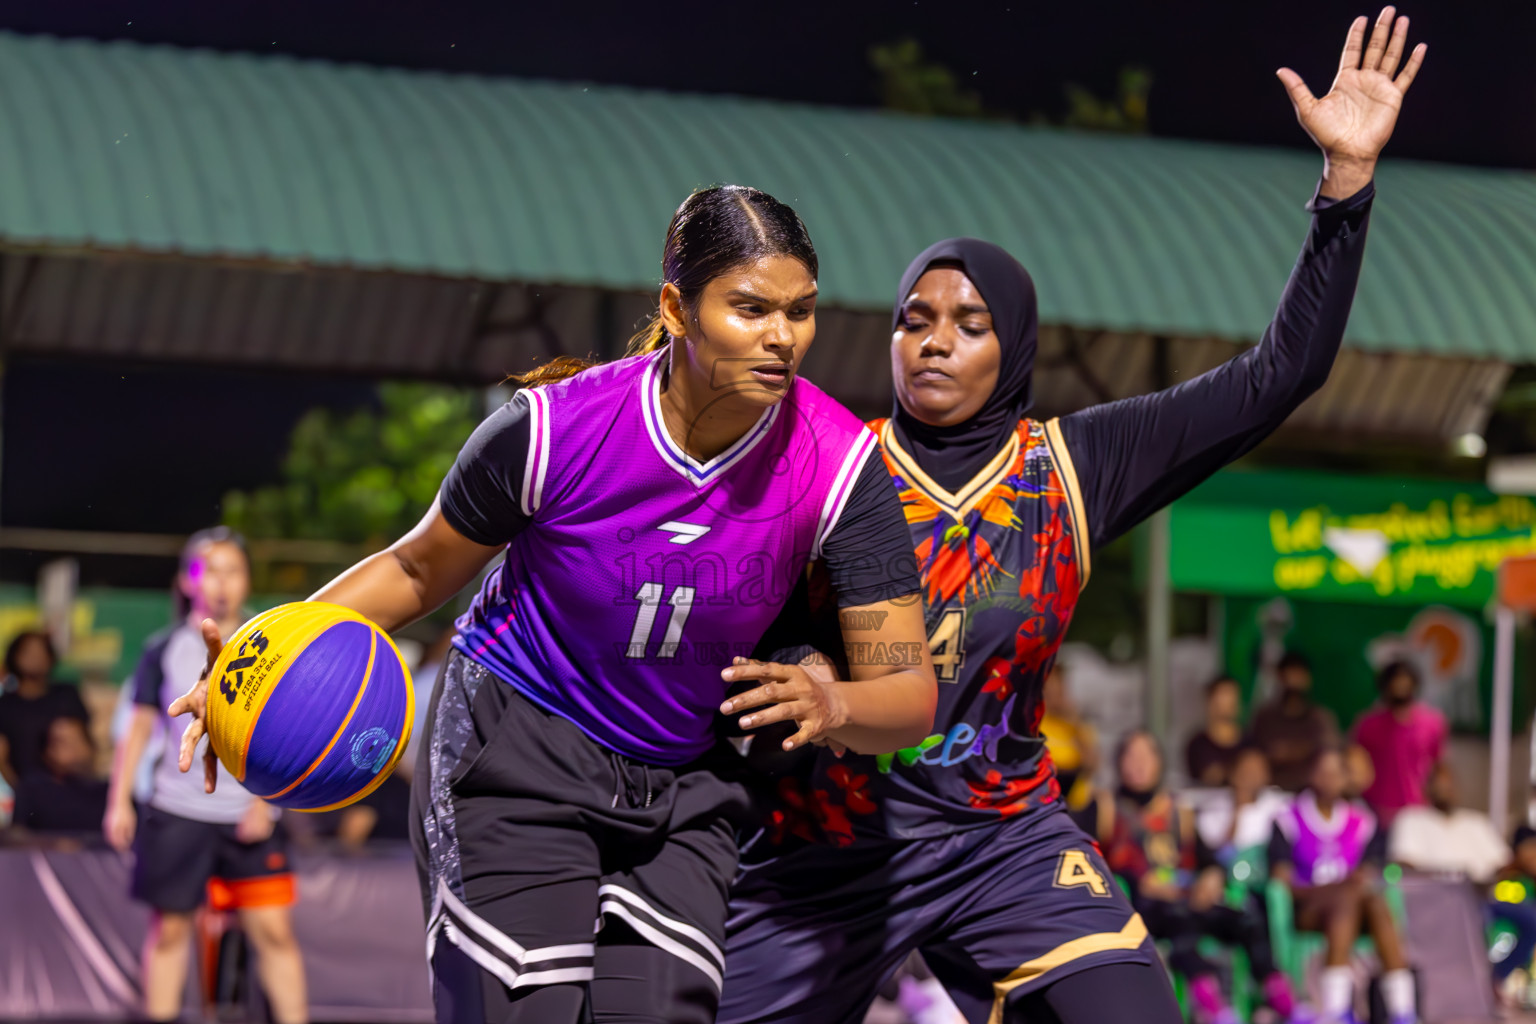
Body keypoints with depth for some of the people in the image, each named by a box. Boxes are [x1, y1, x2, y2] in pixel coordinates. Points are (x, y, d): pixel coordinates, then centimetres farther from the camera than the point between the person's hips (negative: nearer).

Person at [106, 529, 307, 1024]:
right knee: (170, 929, 5)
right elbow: (139, 728, 8)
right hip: (176, 814, 0)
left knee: (274, 929, -6)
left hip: (247, 817, 0)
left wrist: (265, 799, -8)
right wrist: (120, 802, 3)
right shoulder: (165, 649, 3)